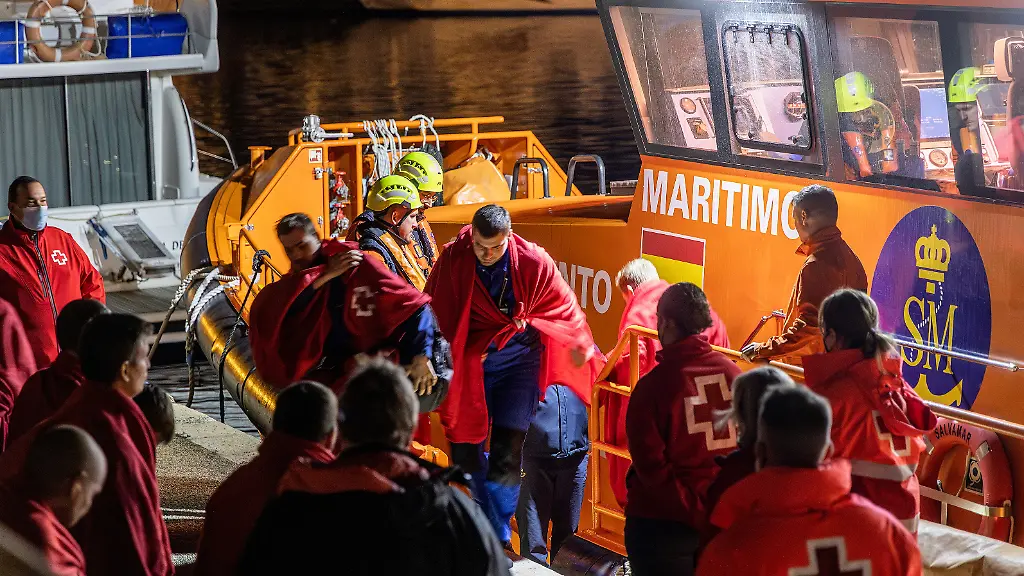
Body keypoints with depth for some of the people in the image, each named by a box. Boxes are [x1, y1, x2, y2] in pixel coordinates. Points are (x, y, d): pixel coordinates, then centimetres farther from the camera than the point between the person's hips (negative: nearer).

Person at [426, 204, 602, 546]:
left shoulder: (533, 261, -13)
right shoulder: (453, 259, -13)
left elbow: (563, 305, 3)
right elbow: (434, 309, -3)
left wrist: (580, 345, 14)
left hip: (519, 359, -1)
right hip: (471, 360, 1)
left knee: (507, 455, -5)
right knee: (464, 450, 4)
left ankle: (498, 537, 6)